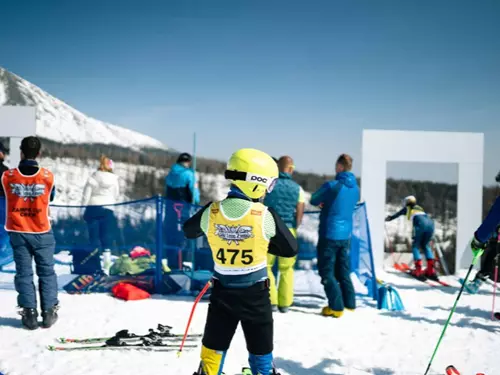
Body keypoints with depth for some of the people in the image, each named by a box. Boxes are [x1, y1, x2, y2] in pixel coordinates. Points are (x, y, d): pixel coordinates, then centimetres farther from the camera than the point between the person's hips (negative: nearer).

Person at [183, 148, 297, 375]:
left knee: (213, 349, 16)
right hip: (255, 294, -2)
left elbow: (189, 231, 10)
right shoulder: (265, 216, -18)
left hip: (222, 292, 2)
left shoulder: (212, 212, -10)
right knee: (260, 351, 16)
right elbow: (291, 249, -6)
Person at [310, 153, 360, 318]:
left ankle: (336, 307, -1)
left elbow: (314, 200, -3)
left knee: (327, 272, 2)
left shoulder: (332, 185, -17)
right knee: (343, 271, 17)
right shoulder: (355, 188, 6)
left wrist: (324, 202, 17)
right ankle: (349, 304, 20)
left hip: (329, 234, -7)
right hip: (346, 235, 7)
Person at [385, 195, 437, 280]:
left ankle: (418, 270, -8)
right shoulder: (420, 208, 37)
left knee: (415, 246, 6)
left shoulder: (407, 208, 27)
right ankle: (431, 270, 7)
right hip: (430, 223, 4)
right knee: (426, 245, 19)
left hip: (420, 224, -4)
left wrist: (389, 218, 53)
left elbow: (397, 214, 38)